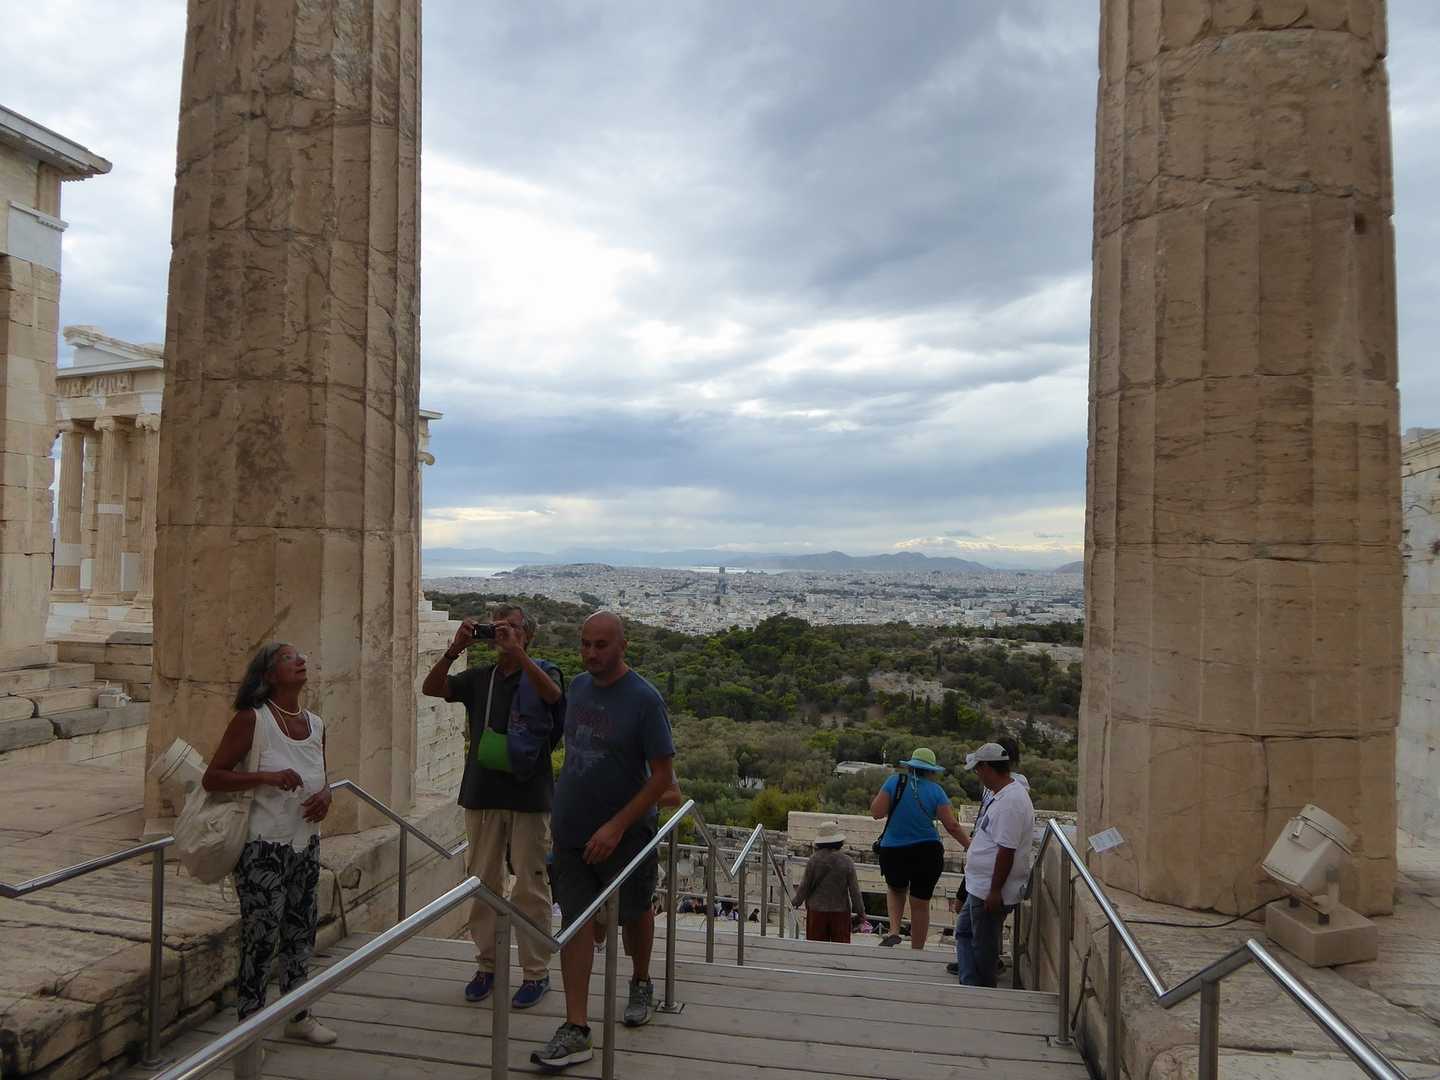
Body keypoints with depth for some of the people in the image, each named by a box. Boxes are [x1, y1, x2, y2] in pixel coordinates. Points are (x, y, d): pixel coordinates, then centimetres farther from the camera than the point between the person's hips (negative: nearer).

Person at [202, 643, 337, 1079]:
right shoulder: (251, 720, -12)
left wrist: (325, 796, -4)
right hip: (264, 848, -6)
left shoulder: (316, 724, 5)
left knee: (301, 933, 18)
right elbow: (212, 778, -12)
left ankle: (298, 1016, 37)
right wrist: (267, 776, -24)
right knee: (260, 940, -2)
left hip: (306, 845, 6)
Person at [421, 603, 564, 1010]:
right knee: (482, 884, 11)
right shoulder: (479, 677, 9)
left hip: (529, 796, -4)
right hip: (482, 794, 4)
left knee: (530, 888, 3)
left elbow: (552, 693, -24)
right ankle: (487, 965, 26)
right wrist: (455, 649, -17)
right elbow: (431, 688, -3)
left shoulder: (542, 672, -1)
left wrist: (516, 652, -31)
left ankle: (536, 973, 14)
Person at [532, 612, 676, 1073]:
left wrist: (616, 826, -21)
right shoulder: (577, 686, 0)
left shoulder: (645, 699, -18)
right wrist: (563, 807, 13)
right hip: (570, 829, 4)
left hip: (624, 832, -4)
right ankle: (576, 1030, 8)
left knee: (634, 913, 17)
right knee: (575, 922, 1)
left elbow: (663, 776, -17)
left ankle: (641, 984, 43)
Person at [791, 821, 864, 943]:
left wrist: (797, 901, 16)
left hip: (816, 910, 0)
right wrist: (860, 912, 4)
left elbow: (805, 885, -2)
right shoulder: (847, 861, -7)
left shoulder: (814, 860, -7)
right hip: (841, 910, 0)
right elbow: (854, 890, -5)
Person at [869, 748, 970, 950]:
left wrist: (875, 800, 9)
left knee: (896, 890, 28)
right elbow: (952, 826, -6)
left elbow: (876, 813, -11)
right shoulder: (935, 790, -5)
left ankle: (894, 932, 9)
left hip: (893, 852, 0)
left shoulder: (895, 782, -7)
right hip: (927, 853, 0)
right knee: (921, 904, 13)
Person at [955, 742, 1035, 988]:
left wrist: (995, 892, -24)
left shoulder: (1010, 801, -25)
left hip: (990, 892, -10)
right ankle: (969, 985, 24)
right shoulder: (1003, 794, 8)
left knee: (984, 945, 5)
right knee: (964, 930, 19)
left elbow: (1006, 850, -27)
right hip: (980, 887, 10)